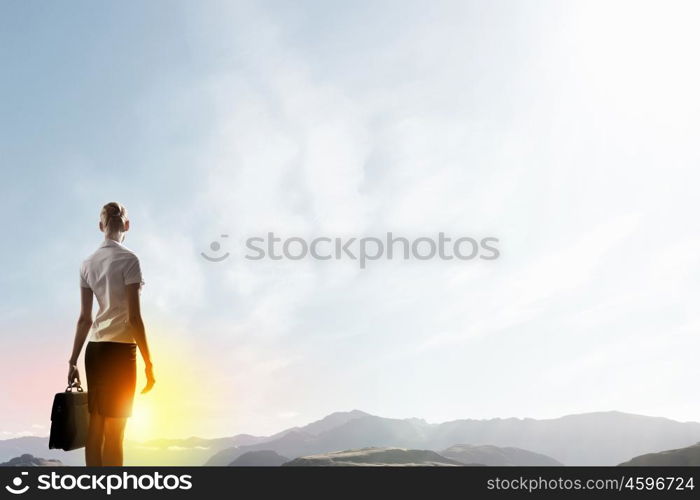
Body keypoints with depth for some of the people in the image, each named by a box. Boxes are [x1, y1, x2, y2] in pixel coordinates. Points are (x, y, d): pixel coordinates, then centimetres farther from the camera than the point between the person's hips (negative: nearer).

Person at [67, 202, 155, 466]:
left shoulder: (87, 263, 9)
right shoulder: (128, 259, -9)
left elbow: (84, 318, 9)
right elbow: (134, 317, -13)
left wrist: (73, 360, 14)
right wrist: (148, 364, -10)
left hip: (94, 349, 6)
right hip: (120, 348, -6)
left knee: (95, 427, 9)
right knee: (114, 432, -4)